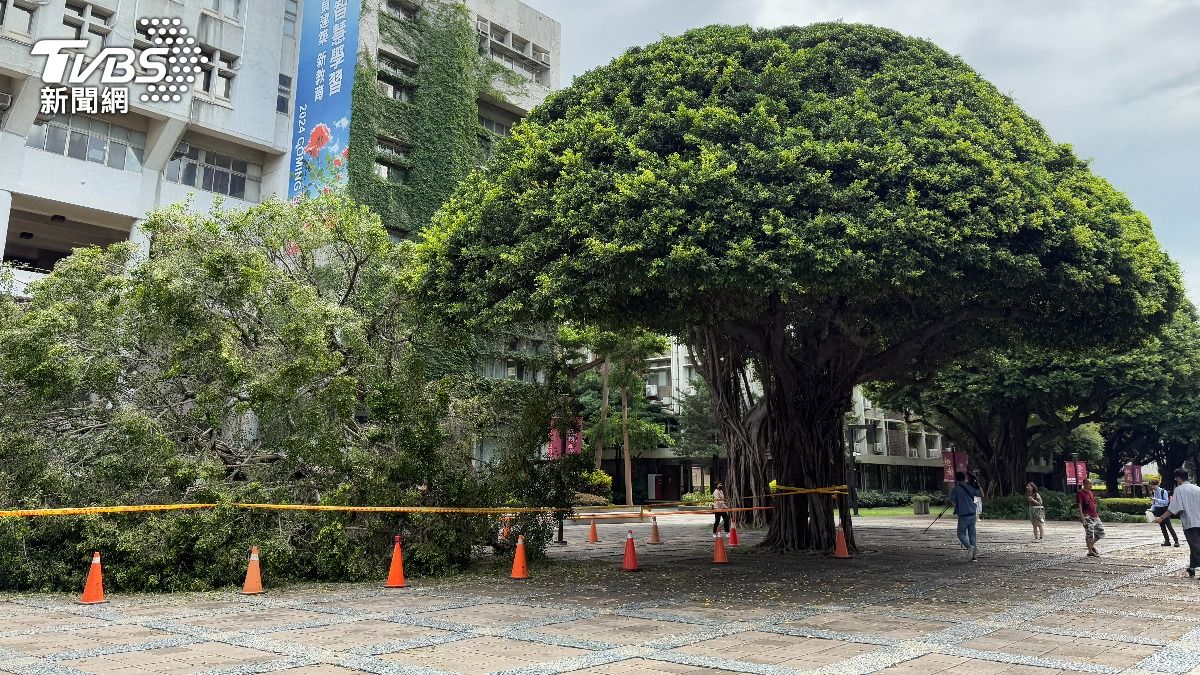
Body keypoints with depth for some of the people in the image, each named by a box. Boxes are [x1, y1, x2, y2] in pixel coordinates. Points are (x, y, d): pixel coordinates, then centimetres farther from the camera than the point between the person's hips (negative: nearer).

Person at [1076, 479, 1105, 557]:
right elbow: (1079, 505, -13)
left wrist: (1097, 513, 22)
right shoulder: (1080, 493, -7)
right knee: (1089, 533, -6)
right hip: (1087, 516, -8)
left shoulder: (1091, 493, 18)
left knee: (1101, 532, 8)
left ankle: (1092, 545, 25)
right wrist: (1081, 515, -21)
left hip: (1095, 516, 8)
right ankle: (1090, 551, 1)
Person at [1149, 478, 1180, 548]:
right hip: (1158, 510, 7)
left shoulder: (1163, 491, -13)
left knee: (1169, 526, -8)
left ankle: (1176, 541, -2)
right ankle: (1167, 541, 16)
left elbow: (1166, 501, -19)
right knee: (1162, 526, 9)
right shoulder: (1153, 492, 7)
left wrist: (1156, 499, -27)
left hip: (1164, 510, -6)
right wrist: (1152, 509, 0)